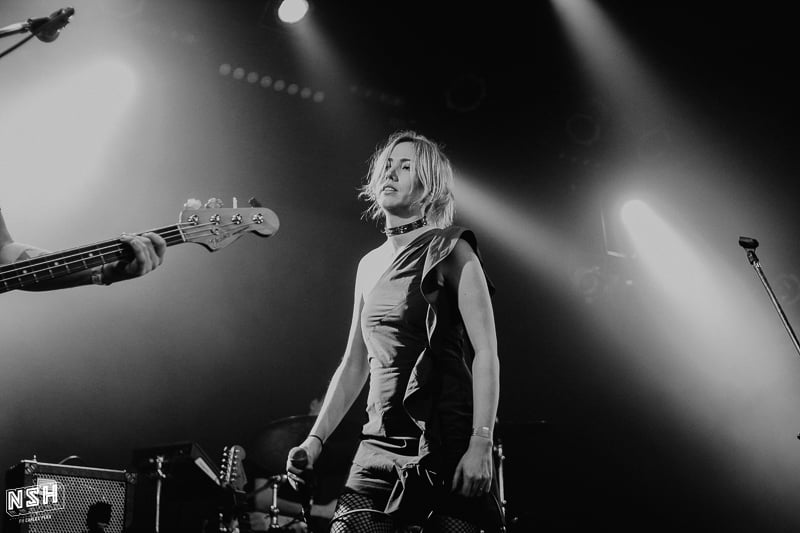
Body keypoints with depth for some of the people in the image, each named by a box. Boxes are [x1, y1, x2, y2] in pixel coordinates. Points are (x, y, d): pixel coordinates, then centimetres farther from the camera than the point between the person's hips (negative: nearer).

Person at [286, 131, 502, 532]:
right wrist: (315, 440, 10)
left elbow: (485, 352, -10)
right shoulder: (369, 265, 15)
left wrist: (481, 444, -20)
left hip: (447, 445, -5)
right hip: (379, 445, 5)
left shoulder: (450, 250, -3)